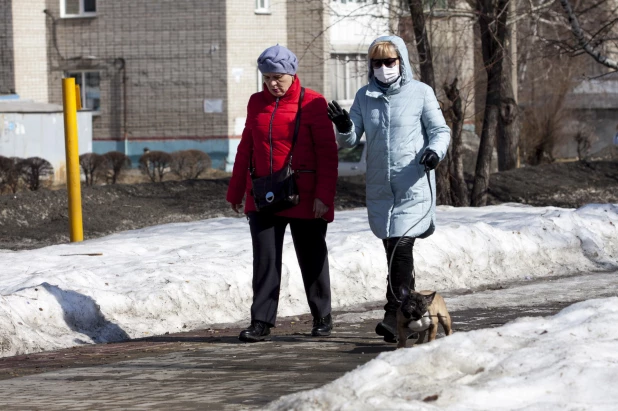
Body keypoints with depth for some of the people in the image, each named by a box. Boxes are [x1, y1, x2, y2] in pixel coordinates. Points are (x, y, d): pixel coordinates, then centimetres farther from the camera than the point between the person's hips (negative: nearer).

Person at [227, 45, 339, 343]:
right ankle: (262, 321, -1)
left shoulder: (313, 103, -6)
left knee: (311, 259, 8)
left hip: (304, 199, -4)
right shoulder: (256, 103, 10)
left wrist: (324, 195, -13)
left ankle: (322, 318, 22)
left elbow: (327, 152, -7)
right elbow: (246, 148, 17)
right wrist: (236, 191, 17)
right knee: (264, 259, -3)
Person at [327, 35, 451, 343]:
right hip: (379, 187, 5)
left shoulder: (420, 93, -1)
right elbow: (350, 140, 10)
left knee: (401, 247, -16)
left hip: (413, 187, -5)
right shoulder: (364, 96, 10)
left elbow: (440, 130, 3)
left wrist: (435, 150, -18)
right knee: (392, 249, 10)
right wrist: (344, 127, -13)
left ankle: (395, 316, -17)